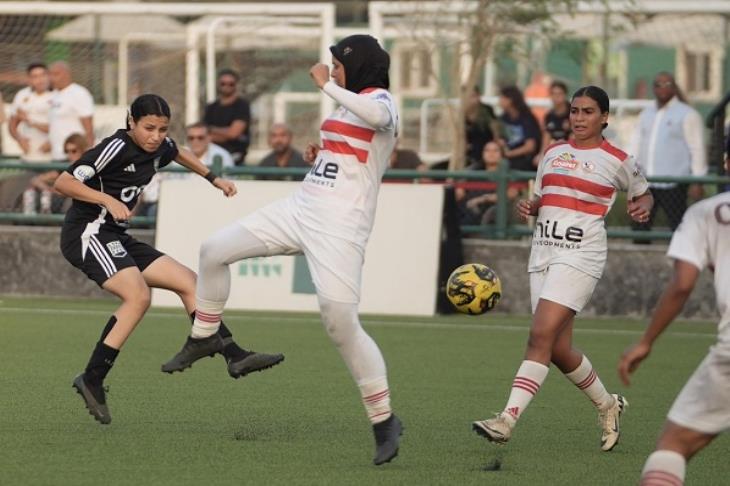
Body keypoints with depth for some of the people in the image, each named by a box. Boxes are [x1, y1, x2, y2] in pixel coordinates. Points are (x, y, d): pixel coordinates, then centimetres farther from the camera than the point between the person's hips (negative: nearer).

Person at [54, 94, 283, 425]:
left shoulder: (159, 148, 8)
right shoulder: (117, 148, -16)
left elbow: (179, 153, 36)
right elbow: (63, 182, -19)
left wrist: (213, 179, 33)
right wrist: (108, 199, -27)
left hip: (116, 239, 9)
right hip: (87, 234, -9)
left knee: (188, 282, 5)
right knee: (138, 295, -29)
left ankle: (234, 356, 5)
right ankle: (92, 380, -28)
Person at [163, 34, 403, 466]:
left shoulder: (381, 101, -8)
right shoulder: (347, 105, 18)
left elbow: (376, 117, -35)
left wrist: (327, 86, -25)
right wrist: (319, 157, 13)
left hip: (340, 225, -9)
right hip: (300, 209, 9)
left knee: (340, 318, -21)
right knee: (215, 251, 10)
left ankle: (385, 421, -11)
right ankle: (203, 338, 29)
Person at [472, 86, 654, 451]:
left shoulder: (617, 161, 1)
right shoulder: (554, 153, 15)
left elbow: (643, 193, 16)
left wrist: (642, 208, -6)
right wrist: (527, 206, 1)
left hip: (580, 256, -6)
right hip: (542, 253, 6)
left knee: (541, 336, -18)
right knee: (559, 349, 6)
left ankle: (507, 420, -24)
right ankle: (607, 405, 30)